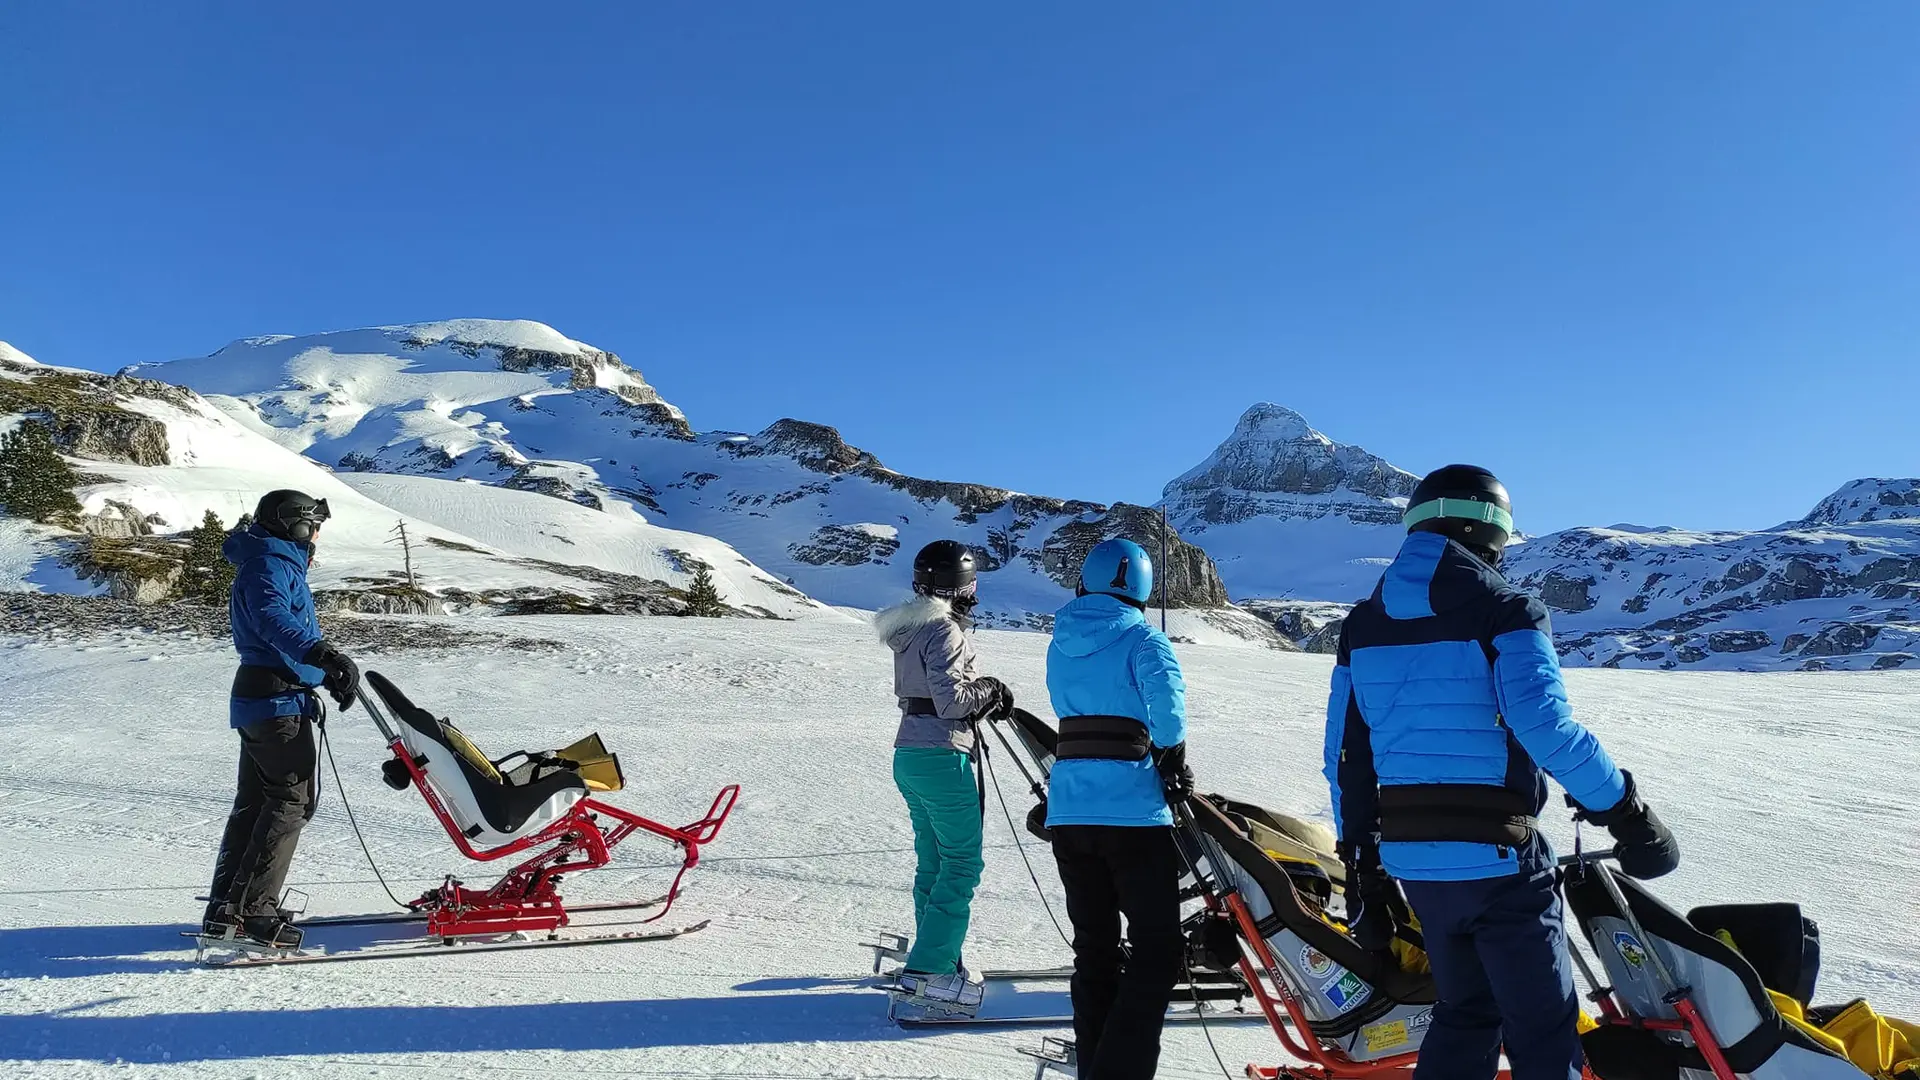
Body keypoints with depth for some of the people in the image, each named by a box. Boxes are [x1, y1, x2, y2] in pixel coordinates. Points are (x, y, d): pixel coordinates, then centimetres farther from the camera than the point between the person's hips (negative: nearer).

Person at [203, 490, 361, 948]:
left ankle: (226, 909, 19)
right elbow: (272, 618, -34)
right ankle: (256, 910, -9)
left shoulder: (280, 565, 22)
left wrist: (331, 676, 38)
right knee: (290, 800, -9)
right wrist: (322, 653, -49)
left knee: (254, 802, 14)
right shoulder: (271, 565, -12)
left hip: (259, 700, 11)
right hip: (278, 701, -11)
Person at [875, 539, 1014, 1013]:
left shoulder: (910, 629, 15)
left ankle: (938, 962, 22)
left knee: (933, 861, 15)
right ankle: (929, 969, -5)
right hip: (942, 757, -10)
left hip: (908, 755, 10)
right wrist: (989, 689, -4)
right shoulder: (944, 630, -15)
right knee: (962, 863, -4)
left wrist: (986, 698, 8)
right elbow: (951, 699, -22)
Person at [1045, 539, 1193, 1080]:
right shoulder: (1142, 638, -5)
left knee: (1094, 948, 15)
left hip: (1067, 810, 6)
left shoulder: (1060, 644, 13)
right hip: (1131, 811, -6)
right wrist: (1175, 763, -3)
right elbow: (1167, 702, -19)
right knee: (1157, 950, 1)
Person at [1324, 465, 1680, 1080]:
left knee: (1466, 1013, 22)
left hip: (1410, 857, 6)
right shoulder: (1504, 610, -8)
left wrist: (1362, 863, 15)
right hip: (1495, 855, -6)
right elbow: (1544, 724, -21)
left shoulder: (1364, 624, 9)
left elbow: (1345, 754, 9)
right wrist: (1624, 809, -9)